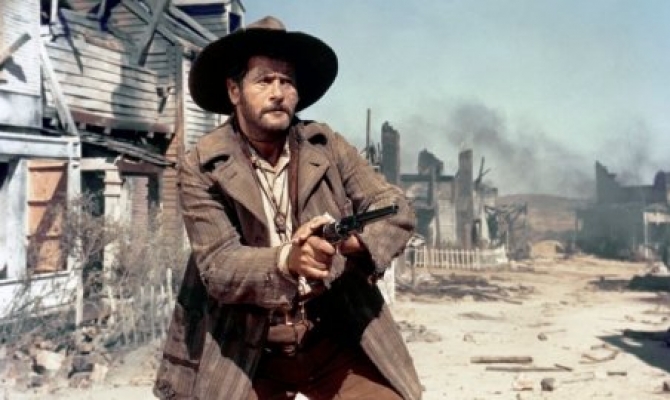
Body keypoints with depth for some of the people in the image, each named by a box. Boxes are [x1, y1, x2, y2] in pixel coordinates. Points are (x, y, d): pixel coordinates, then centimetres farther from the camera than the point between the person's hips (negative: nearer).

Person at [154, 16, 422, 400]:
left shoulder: (327, 146, -1)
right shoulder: (202, 167, -9)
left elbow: (397, 209, -7)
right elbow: (218, 266, -16)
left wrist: (360, 244, -31)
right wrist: (287, 260, -37)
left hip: (336, 339, 2)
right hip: (243, 350, -1)